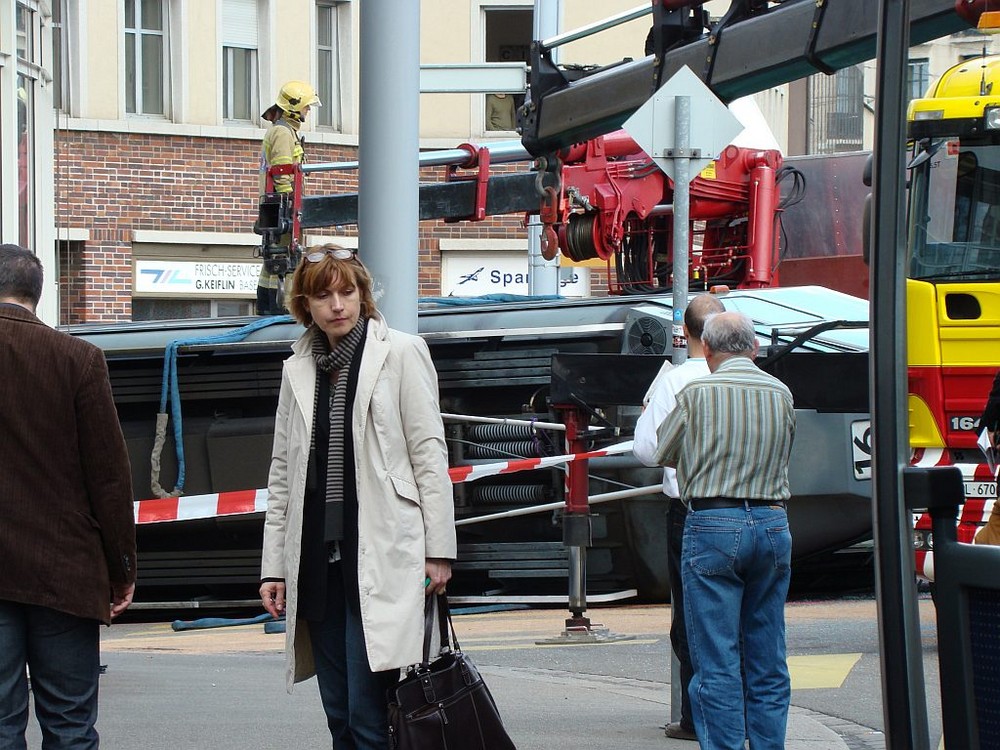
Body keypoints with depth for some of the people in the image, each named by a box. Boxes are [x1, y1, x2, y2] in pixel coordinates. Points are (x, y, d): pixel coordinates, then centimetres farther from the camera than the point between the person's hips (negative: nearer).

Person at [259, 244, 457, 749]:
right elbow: (282, 475, 16)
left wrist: (438, 550, -6)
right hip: (317, 556, 5)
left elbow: (429, 455, -1)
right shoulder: (298, 369, 14)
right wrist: (273, 567, 12)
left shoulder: (400, 353, 1)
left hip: (379, 555, -5)